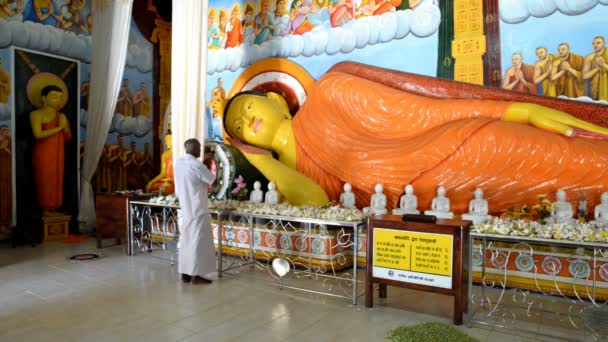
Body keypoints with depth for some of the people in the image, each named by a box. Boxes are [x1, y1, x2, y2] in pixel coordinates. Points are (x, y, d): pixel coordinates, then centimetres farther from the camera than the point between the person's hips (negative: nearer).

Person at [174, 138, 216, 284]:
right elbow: (214, 181, -8)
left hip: (185, 208, 8)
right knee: (197, 240, -2)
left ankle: (185, 273, 17)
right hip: (197, 208, -8)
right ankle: (196, 275, 3)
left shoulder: (178, 162, 6)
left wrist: (204, 162, 21)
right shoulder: (197, 165, -19)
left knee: (186, 240, 12)